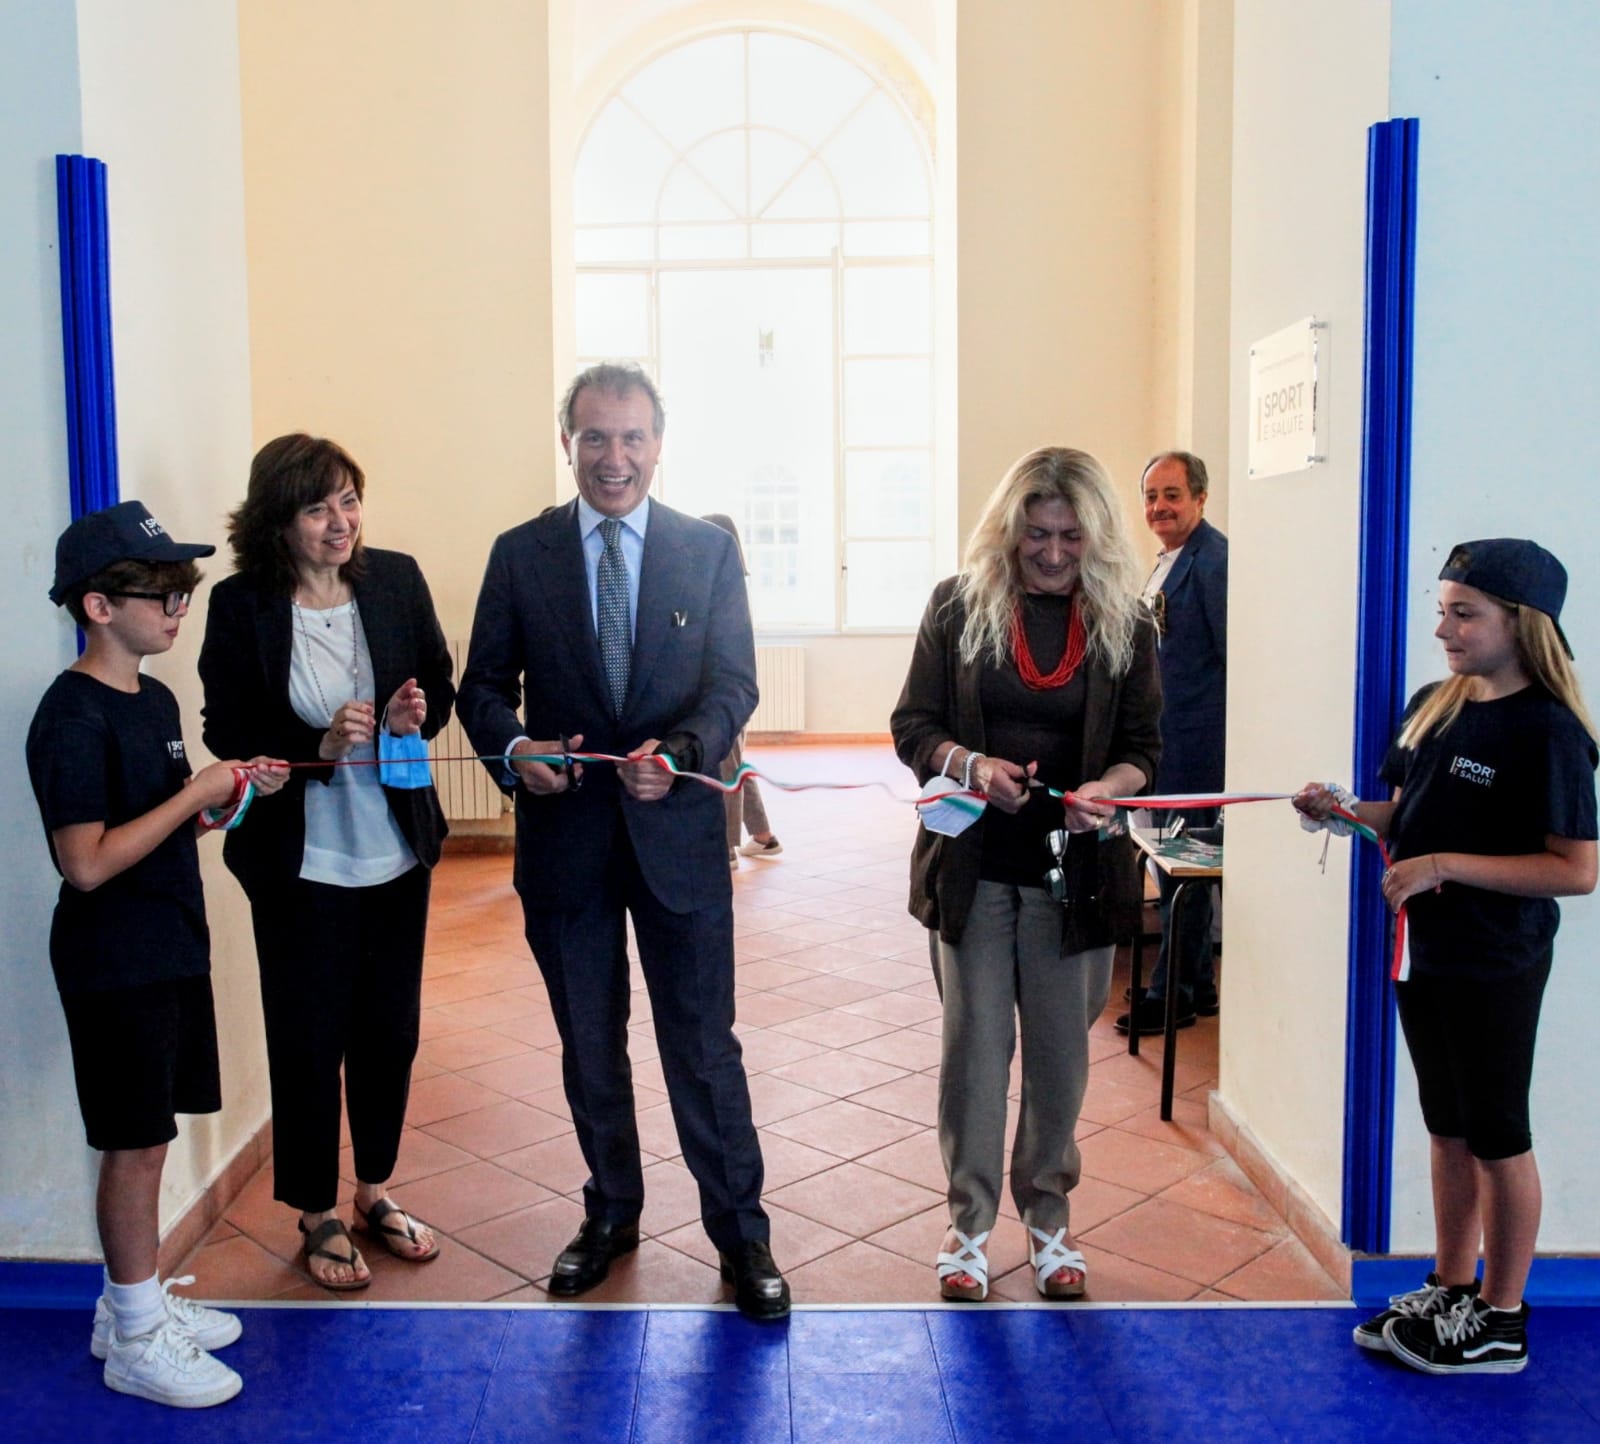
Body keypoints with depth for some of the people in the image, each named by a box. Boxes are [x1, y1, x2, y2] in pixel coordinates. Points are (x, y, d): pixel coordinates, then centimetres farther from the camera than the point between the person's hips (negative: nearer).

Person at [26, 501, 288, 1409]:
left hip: (170, 949, 8)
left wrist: (236, 794, 1)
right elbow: (87, 862, -24)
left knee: (147, 1138, 17)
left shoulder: (156, 701, 8)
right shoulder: (72, 718, -19)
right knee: (136, 1144, 3)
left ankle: (133, 1302, 33)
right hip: (115, 962, -8)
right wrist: (197, 791, -21)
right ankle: (137, 1340, 18)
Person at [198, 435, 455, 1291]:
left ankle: (375, 1193, 36)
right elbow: (227, 734, -8)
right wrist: (318, 746, -23)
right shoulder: (241, 605, -10)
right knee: (308, 1041, 8)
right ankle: (318, 1215, 28)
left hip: (396, 850, 3)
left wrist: (418, 713, -16)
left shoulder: (396, 580, -3)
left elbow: (441, 685, 6)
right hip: (300, 860, -3)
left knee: (391, 1028, 15)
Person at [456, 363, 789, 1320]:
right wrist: (513, 749, -18)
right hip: (565, 832, 2)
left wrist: (678, 752, -24)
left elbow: (733, 682, -5)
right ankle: (612, 1212, 37)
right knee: (589, 1043, 17)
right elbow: (485, 684, 3)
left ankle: (742, 1232, 22)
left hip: (678, 829, -1)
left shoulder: (709, 549, 1)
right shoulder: (521, 554, 2)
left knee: (704, 1042, 5)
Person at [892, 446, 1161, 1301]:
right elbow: (912, 726, -1)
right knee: (974, 1046, 7)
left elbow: (1143, 747, 4)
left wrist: (1109, 790, -18)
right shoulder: (959, 605, -1)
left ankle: (1048, 1217, 31)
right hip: (973, 867, -1)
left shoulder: (1124, 622, 2)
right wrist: (968, 766, -21)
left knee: (1061, 1053, 11)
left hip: (1076, 872, 1)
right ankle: (968, 1222, 24)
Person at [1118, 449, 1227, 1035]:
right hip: (1164, 734, 10)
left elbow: (1231, 653, -17)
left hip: (1193, 739, -10)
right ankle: (1197, 982, 28)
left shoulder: (1213, 560, -16)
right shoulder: (1169, 558, 14)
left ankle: (1173, 993, 10)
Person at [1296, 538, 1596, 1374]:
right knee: (1447, 1128, 18)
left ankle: (1500, 1324, 24)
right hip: (1423, 952, 7)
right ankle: (1449, 1292, 34)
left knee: (1497, 1139, 8)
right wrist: (1344, 812, -4)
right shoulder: (1432, 706, 4)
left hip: (1496, 968, -7)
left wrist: (1446, 865, -25)